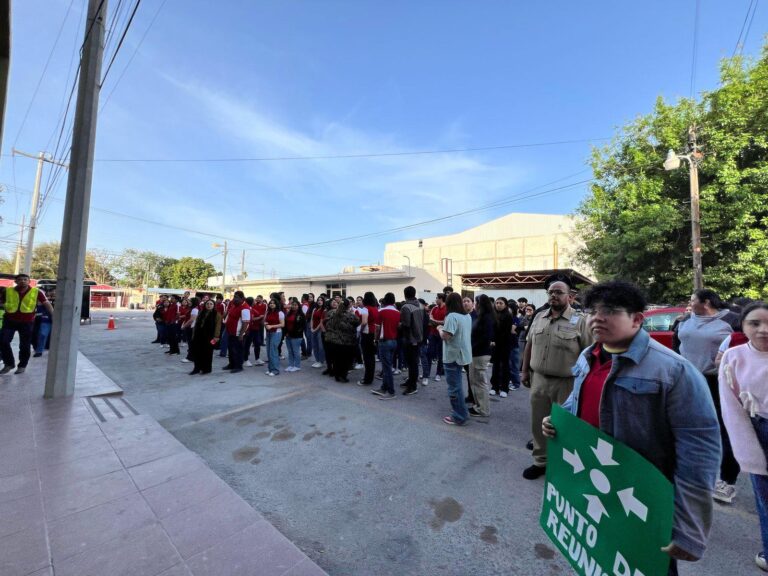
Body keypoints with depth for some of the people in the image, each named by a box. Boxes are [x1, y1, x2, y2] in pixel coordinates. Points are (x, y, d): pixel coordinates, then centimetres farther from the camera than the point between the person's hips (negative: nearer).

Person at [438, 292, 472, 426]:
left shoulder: (452, 316, -19)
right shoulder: (467, 316, 9)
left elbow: (446, 336, -22)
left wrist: (440, 329, -3)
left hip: (453, 356, -9)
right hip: (463, 354, 9)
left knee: (454, 386, 1)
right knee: (457, 384, 21)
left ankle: (459, 417, 10)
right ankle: (460, 409, 33)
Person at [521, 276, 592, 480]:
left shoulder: (579, 321, -9)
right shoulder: (539, 317, 6)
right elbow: (529, 345, 12)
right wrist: (525, 371, 10)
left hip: (566, 383, -5)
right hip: (538, 380, 5)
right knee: (538, 423, 15)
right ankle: (540, 462, 33)